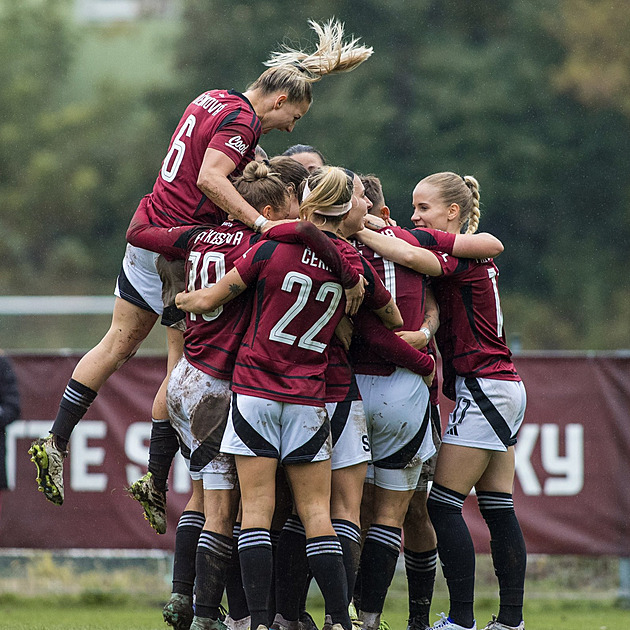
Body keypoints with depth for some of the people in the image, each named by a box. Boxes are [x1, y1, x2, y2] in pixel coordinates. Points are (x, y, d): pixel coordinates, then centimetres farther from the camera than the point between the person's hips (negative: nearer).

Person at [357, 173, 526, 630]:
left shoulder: (462, 254, -14)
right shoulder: (474, 256, 14)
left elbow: (411, 257, -32)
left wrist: (358, 231, -25)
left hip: (483, 385, -9)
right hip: (505, 389, 9)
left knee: (444, 505, -8)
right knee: (498, 506, 9)